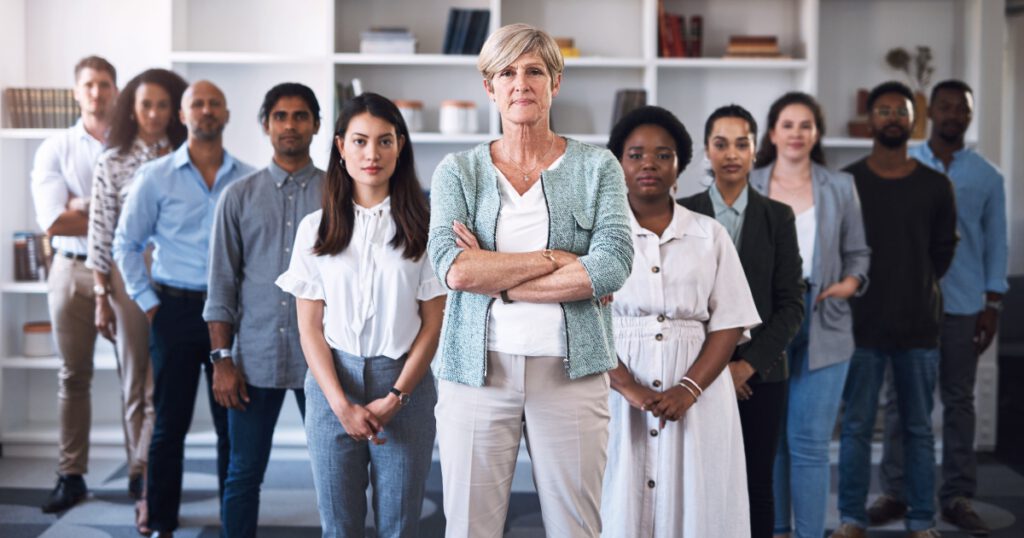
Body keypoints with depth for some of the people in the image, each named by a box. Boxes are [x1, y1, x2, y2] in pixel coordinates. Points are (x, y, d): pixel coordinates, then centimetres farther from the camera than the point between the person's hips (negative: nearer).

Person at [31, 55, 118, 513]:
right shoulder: (55, 149, 5)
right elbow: (53, 221, -7)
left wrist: (82, 208, -11)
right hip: (73, 270, 2)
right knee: (73, 377, 8)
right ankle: (71, 477, 16)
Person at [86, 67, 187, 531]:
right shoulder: (112, 162, 2)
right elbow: (100, 233, 1)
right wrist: (101, 296, -3)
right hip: (129, 278, 0)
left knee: (161, 389, -3)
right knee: (135, 386, 7)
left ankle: (145, 486, 1)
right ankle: (149, 487, 17)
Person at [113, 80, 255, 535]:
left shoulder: (248, 179, 3)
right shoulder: (155, 177, 1)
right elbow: (126, 244, 5)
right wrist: (148, 303, 0)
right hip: (175, 309, -1)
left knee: (233, 423, 6)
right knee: (170, 424, 6)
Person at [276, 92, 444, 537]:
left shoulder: (422, 226, -1)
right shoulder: (315, 228, 3)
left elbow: (433, 322, -1)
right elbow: (309, 327, 1)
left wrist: (395, 398, -9)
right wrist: (341, 405, -10)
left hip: (405, 386, -1)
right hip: (332, 386, 1)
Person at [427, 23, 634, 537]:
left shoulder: (596, 166, 5)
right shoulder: (458, 171, 6)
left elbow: (612, 266, -10)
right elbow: (452, 266, -10)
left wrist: (495, 278, -9)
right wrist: (556, 258, -11)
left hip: (570, 371, 0)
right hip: (476, 370, 1)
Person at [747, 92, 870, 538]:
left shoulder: (840, 187, 7)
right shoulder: (747, 186, 5)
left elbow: (858, 253, 11)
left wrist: (849, 283, -8)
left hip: (822, 326, 0)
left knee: (809, 440, -3)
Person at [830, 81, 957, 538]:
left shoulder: (936, 186, 4)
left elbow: (944, 249, 12)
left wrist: (916, 290, 9)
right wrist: (857, 290, 3)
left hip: (919, 326, 1)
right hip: (861, 325, -1)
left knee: (918, 429, 7)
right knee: (856, 427, 4)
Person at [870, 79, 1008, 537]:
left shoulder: (987, 176, 6)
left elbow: (996, 242, 7)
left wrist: (993, 303, 0)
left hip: (964, 305, 1)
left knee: (958, 400, 6)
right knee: (902, 397, 3)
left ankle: (958, 496, 13)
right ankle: (895, 491, 10)